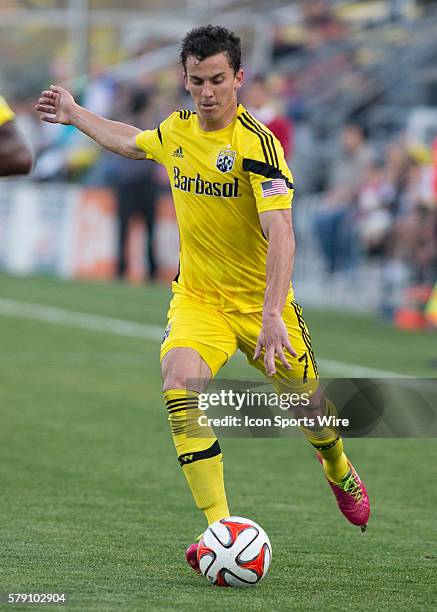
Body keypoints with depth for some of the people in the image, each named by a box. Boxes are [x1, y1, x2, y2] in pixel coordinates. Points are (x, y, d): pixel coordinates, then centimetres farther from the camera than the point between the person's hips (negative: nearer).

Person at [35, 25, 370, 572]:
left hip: (259, 300, -3)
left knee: (308, 404, 10)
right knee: (180, 385, -25)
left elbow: (280, 233, -28)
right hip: (196, 298, 3)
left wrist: (272, 313, -38)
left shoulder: (256, 143, -20)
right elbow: (130, 142, 26)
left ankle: (339, 471, 49)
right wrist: (75, 115, 31)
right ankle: (219, 527, -24)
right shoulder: (176, 131, -1)